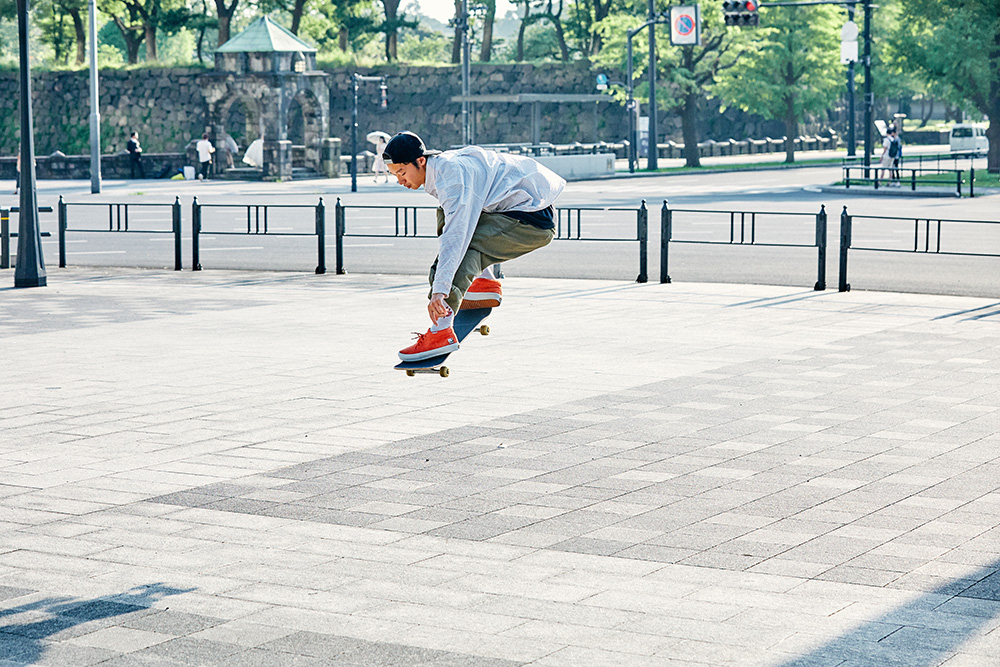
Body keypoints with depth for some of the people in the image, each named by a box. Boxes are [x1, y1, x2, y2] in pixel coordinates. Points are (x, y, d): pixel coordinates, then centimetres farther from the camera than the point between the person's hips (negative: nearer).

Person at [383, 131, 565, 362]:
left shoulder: (452, 173, -21)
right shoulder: (441, 166, 10)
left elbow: (456, 235, -32)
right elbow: (451, 223, 26)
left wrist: (440, 289, -38)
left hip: (534, 222, -11)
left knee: (465, 246, -27)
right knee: (444, 215, 21)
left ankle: (441, 332, -31)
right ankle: (485, 282, 13)